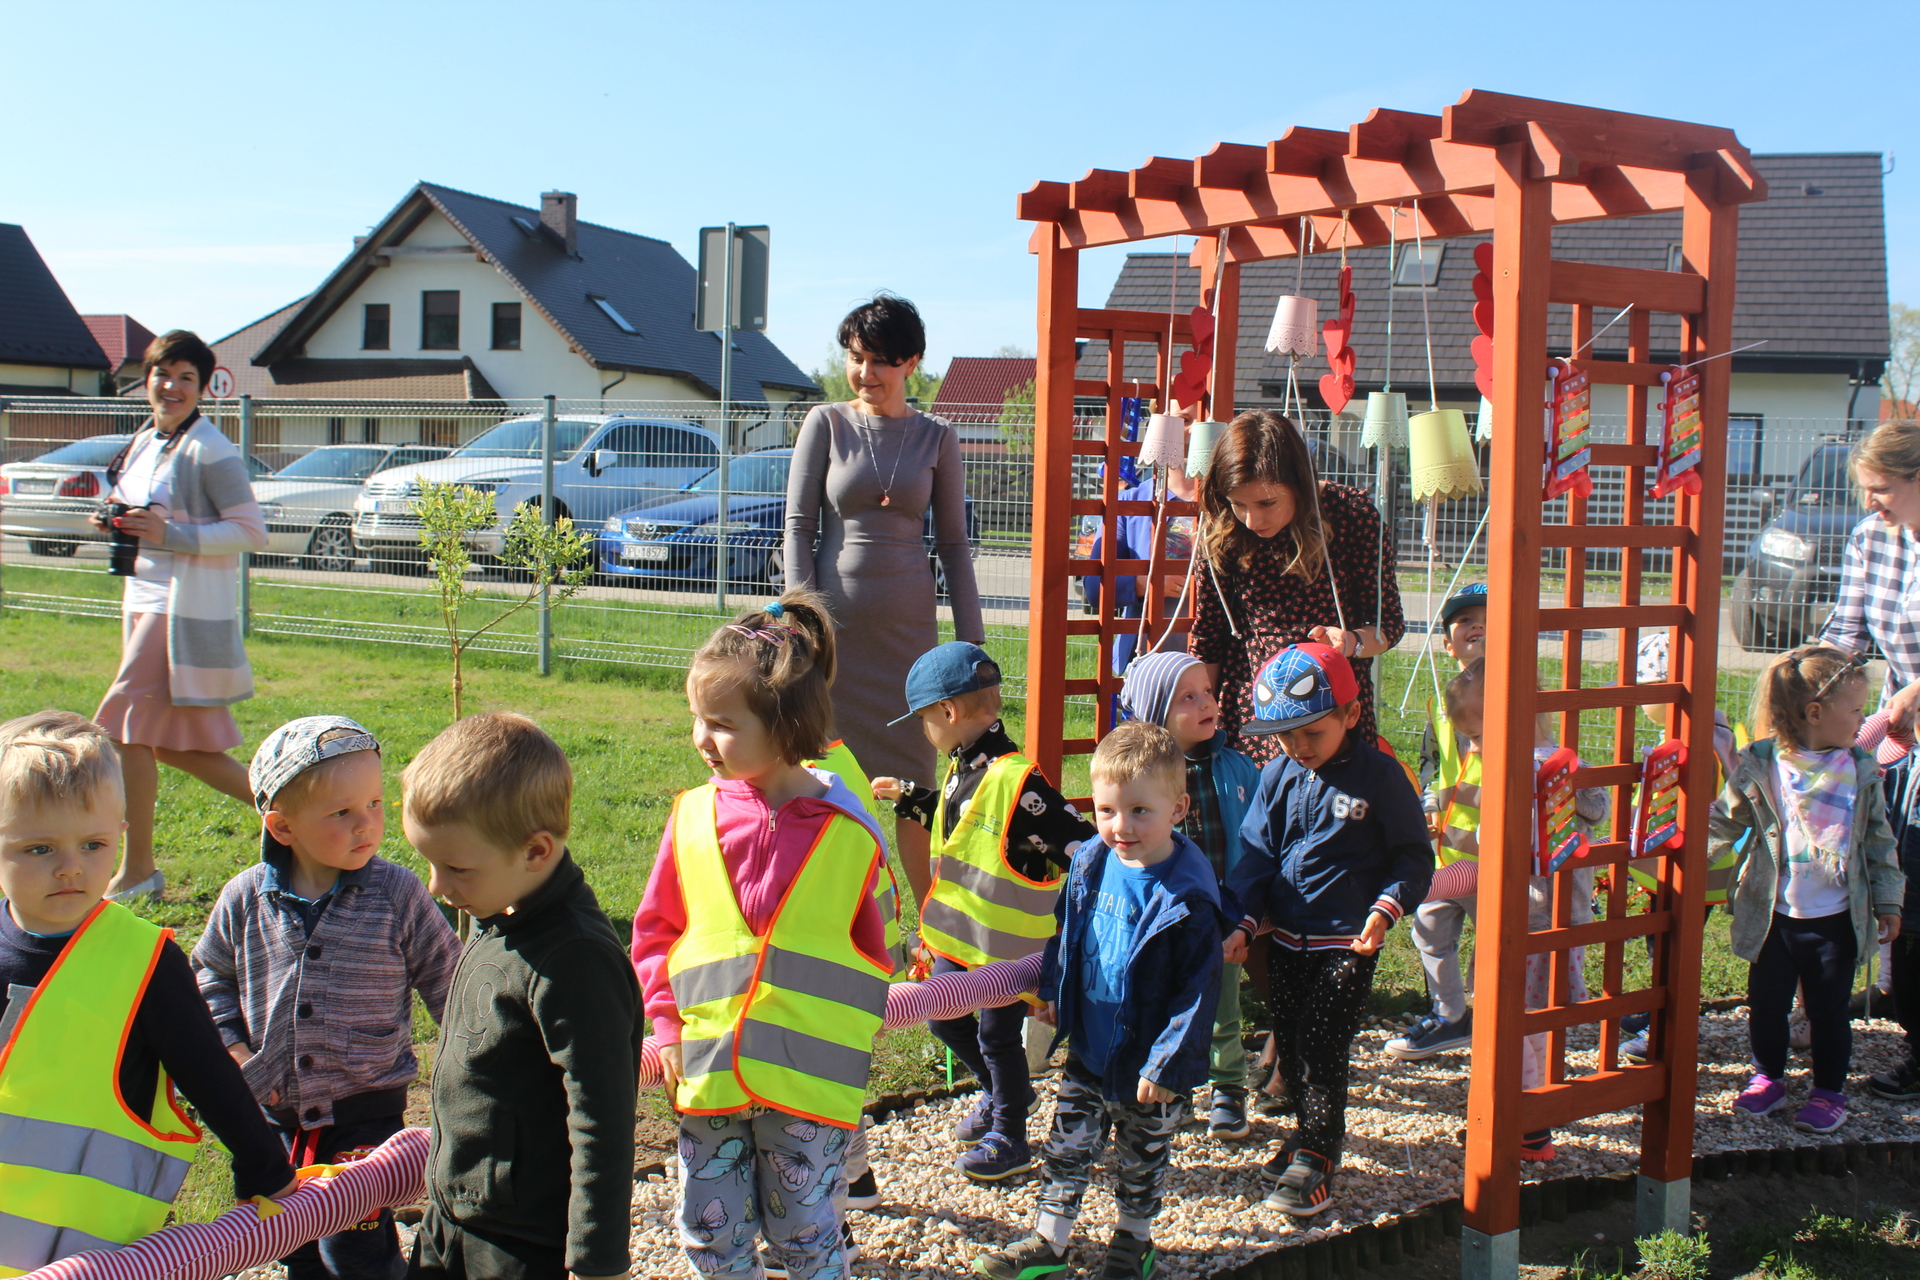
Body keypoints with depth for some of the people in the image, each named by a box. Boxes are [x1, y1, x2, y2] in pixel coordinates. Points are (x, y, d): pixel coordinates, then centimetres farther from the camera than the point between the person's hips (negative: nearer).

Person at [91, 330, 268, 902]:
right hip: (145, 599, 9)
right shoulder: (144, 442, 14)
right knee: (171, 743, 12)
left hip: (188, 610, -9)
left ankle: (138, 869, 4)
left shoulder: (210, 451, -13)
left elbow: (253, 532, -17)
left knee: (128, 730, -8)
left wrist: (167, 533, -23)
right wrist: (116, 525, 3)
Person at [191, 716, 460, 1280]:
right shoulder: (245, 900, -6)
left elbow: (446, 981, -4)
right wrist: (233, 1048, 2)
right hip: (273, 1109, 4)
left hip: (367, 1111, -3)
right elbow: (210, 974, 12)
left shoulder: (398, 896, -13)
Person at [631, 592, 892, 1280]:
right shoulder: (692, 817, -1)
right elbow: (654, 927, 9)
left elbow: (873, 947, 6)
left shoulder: (848, 833, -7)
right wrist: (670, 1023, 1)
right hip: (709, 1067, 3)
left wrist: (853, 1036, 2)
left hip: (808, 1073, -3)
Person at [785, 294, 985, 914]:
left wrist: (971, 638, 5)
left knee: (911, 769, 3)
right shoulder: (826, 424, 3)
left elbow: (953, 542, 8)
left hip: (908, 623, 1)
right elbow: (799, 524, 2)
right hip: (836, 618, 0)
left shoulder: (935, 438, 5)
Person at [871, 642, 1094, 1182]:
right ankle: (1003, 1092, 44)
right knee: (945, 1019, 21)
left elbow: (1080, 847, -27)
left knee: (996, 1034, 7)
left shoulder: (1015, 780, -27)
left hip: (1007, 941, -9)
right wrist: (908, 796, 29)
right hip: (958, 932, 9)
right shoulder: (963, 768, 3)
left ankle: (1008, 1135, 28)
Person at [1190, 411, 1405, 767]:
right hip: (1245, 712, 1)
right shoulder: (1220, 531, -6)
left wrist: (1351, 642, -24)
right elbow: (1208, 639, 4)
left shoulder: (1354, 516, -11)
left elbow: (1389, 624, -3)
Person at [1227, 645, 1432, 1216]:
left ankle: (1315, 1161, 3)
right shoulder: (1278, 774, 2)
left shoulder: (1379, 776, -11)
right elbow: (1257, 850, 6)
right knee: (1289, 1042, 13)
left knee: (1322, 1047, -7)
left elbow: (1414, 855, -5)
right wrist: (1243, 915, -6)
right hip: (1285, 937, 5)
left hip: (1347, 942, -5)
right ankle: (1313, 1130, 33)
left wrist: (1386, 908, -19)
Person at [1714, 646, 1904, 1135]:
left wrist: (1887, 901, 9)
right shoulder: (1761, 766, -9)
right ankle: (1768, 1078, 30)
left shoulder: (1860, 770, -1)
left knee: (1829, 1011, 8)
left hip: (1836, 919, 1)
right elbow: (1724, 821, 0)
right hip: (1773, 915, -1)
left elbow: (1879, 839, 7)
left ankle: (1829, 1092, 25)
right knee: (1765, 1004, 9)